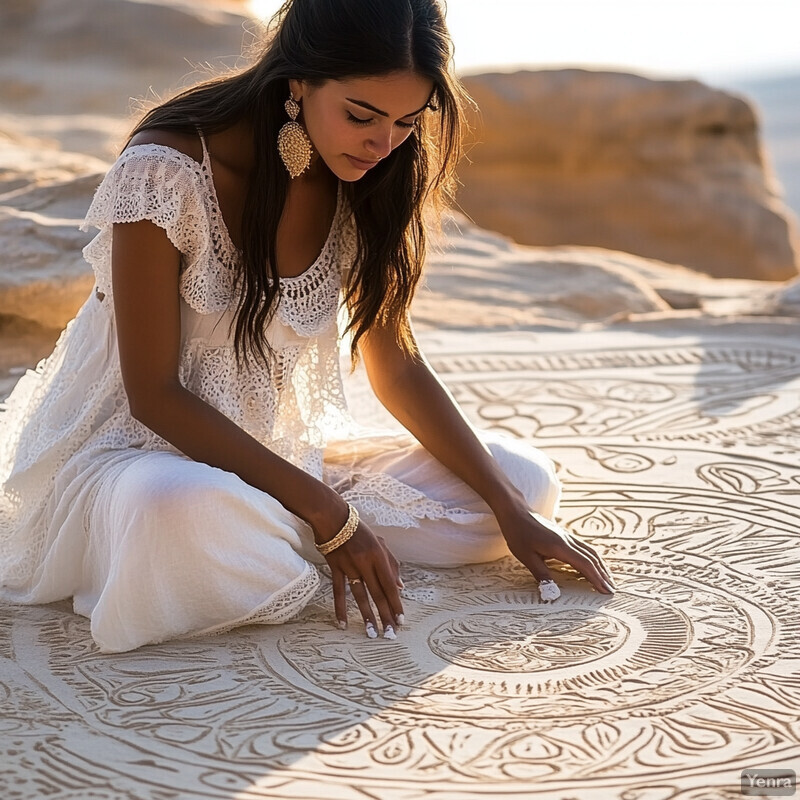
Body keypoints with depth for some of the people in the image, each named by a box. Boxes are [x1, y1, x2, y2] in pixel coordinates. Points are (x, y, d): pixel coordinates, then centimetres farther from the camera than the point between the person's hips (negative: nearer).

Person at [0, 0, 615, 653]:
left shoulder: (361, 185, -2)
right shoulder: (166, 172, -21)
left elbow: (395, 366, 5)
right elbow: (154, 394, -19)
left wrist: (513, 511, -4)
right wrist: (325, 512, -23)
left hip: (281, 449, 7)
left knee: (527, 478, -4)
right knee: (187, 513, -44)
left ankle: (251, 541, -6)